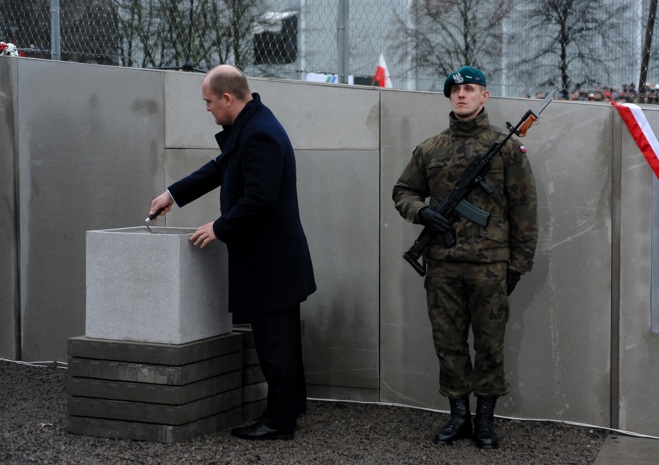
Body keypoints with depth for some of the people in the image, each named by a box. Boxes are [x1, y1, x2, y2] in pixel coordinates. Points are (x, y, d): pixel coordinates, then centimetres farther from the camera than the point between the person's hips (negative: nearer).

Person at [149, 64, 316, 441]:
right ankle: (291, 405, 32)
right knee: (281, 338, 20)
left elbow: (257, 200, -27)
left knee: (274, 342, -1)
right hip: (274, 257, 11)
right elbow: (221, 168, 21)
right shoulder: (251, 125, 10)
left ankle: (280, 421, 8)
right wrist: (174, 194, 21)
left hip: (270, 261, -11)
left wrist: (220, 229, -16)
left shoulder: (260, 134, -22)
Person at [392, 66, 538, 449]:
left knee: (490, 343, 4)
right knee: (448, 341, 8)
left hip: (489, 264, -3)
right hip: (442, 264, 3)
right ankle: (459, 415, 20)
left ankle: (486, 418, 16)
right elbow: (403, 191, 19)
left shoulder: (507, 147, 1)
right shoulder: (430, 149, 10)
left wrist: (520, 262, -2)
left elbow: (524, 208, 1)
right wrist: (421, 211, -4)